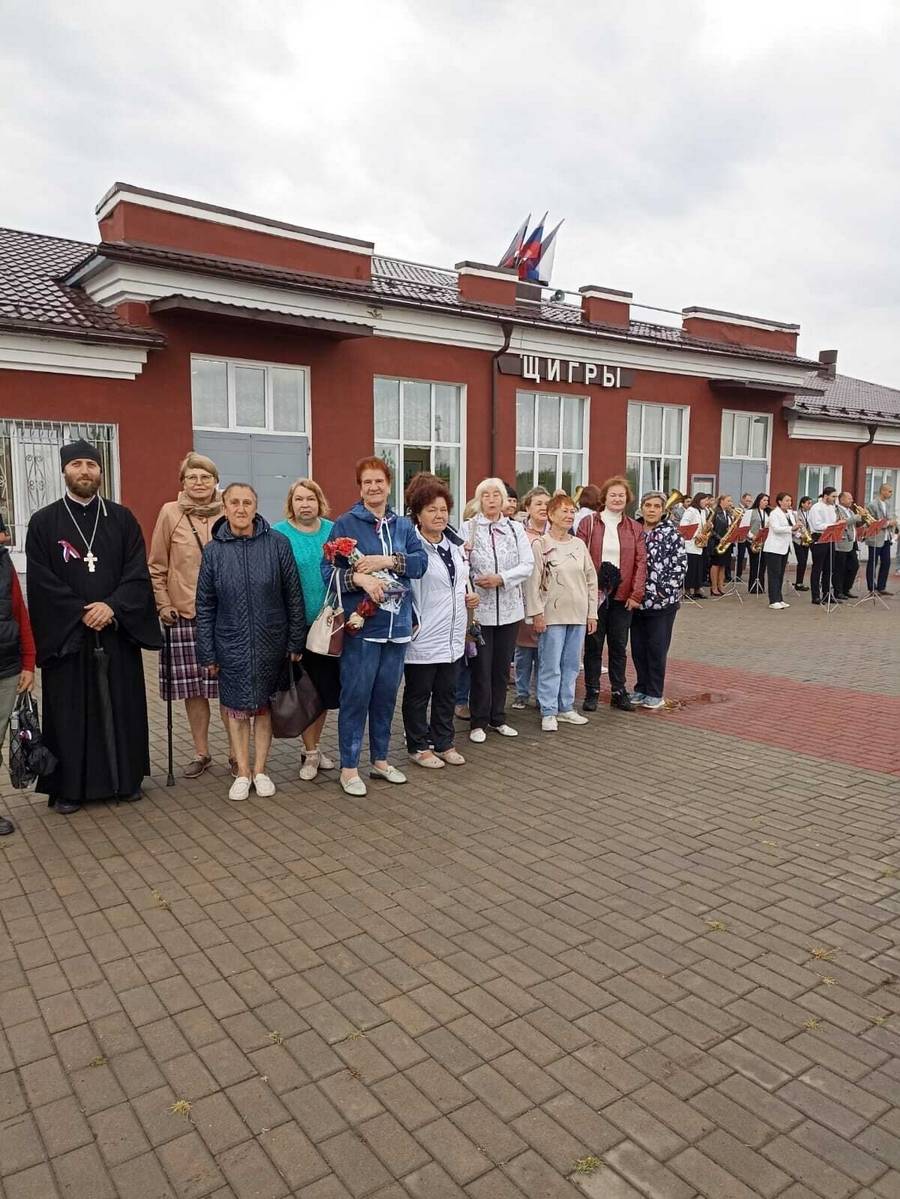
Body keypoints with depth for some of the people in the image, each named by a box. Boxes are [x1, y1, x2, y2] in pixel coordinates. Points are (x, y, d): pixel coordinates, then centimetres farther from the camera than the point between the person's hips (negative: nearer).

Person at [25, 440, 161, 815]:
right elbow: (41, 580, -4)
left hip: (117, 632, 1)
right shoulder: (43, 522, 2)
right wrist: (82, 614, -13)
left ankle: (126, 778, 19)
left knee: (121, 706, 7)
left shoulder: (122, 519, 6)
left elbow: (137, 572, -1)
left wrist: (112, 606, -16)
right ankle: (69, 786, 15)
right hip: (66, 634, -1)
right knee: (70, 711, 4)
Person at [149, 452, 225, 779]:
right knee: (193, 688, 6)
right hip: (184, 616, 0)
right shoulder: (170, 513, 3)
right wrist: (163, 605, 0)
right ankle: (201, 753, 21)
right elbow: (156, 566, 7)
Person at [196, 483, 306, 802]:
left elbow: (293, 597, -2)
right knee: (236, 707, 7)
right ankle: (242, 773, 21)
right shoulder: (214, 551, -1)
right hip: (231, 645, 1)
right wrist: (207, 654, 1)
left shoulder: (277, 544, -5)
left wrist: (296, 642, -2)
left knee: (264, 705, 9)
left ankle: (260, 770, 23)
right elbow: (205, 606, 3)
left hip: (270, 643, -1)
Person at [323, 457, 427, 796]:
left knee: (386, 695, 14)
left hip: (398, 624, 5)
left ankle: (380, 760, 27)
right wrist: (359, 579, -23)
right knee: (356, 696, -1)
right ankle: (348, 767, 11)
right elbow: (328, 570, -7)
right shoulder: (345, 524, -2)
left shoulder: (403, 526, 12)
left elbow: (421, 561, -1)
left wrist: (387, 561, -15)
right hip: (362, 624, -5)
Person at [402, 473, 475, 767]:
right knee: (418, 694, 8)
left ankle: (444, 743, 29)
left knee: (447, 692, 16)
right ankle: (419, 747, 21)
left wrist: (470, 596, 9)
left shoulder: (455, 544, 12)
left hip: (453, 635, 7)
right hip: (423, 637, -7)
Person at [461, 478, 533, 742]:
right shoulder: (468, 528, -1)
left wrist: (501, 578, -14)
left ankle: (498, 718, 25)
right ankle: (479, 722, 14)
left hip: (509, 608, 3)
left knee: (502, 667, 12)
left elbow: (527, 564, -1)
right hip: (479, 608, -3)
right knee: (481, 668, 2)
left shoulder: (516, 528, 8)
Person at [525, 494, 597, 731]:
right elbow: (532, 581, -8)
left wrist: (592, 613, 8)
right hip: (552, 614, -5)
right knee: (550, 665, -1)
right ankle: (548, 713, 7)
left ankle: (566, 708, 23)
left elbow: (591, 580, 12)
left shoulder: (579, 545, 9)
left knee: (572, 664, 12)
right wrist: (537, 612, -13)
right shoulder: (540, 544, -5)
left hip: (578, 614, 5)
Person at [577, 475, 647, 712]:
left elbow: (641, 562, 1)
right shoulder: (588, 524, 0)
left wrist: (636, 594, -7)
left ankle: (619, 693, 20)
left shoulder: (635, 528, 7)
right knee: (593, 645, 6)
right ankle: (591, 693, 16)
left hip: (622, 595, 2)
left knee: (619, 646, 10)